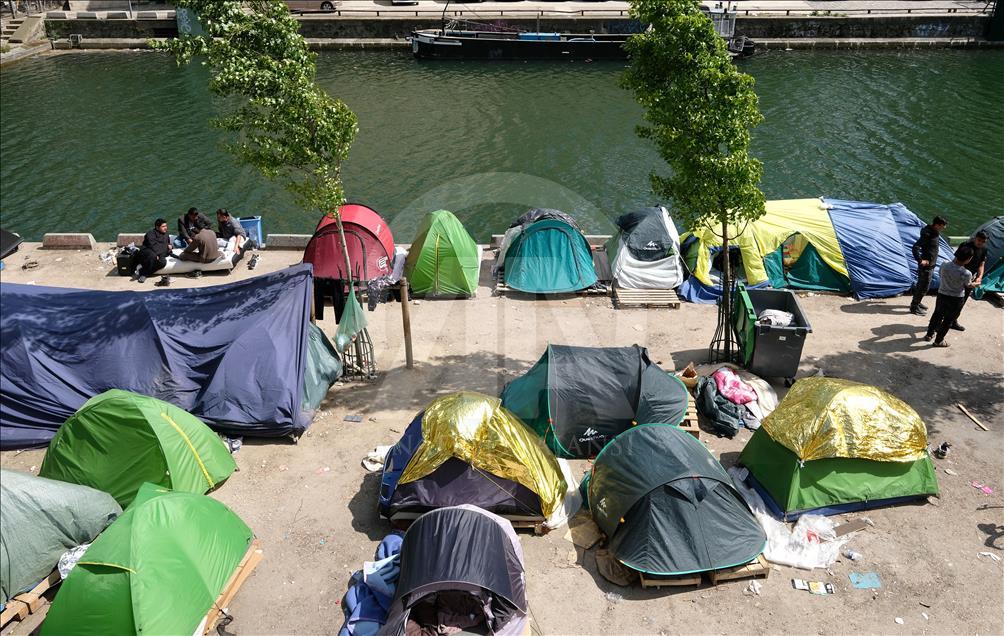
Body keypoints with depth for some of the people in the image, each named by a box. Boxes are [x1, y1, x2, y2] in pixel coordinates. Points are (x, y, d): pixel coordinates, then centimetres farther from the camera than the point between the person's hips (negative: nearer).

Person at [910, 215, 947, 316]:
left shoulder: (935, 233, 5)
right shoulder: (927, 234, -23)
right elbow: (915, 247, -31)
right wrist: (920, 260, -27)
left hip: (931, 265, 9)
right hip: (926, 266, -9)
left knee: (921, 285, 21)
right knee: (923, 287, -1)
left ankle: (916, 302, 36)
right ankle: (914, 307, 9)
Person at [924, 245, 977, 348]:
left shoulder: (944, 266, -17)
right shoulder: (966, 274, -26)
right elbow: (968, 285, -6)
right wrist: (975, 285, 17)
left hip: (942, 294, 4)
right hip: (956, 299, -4)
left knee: (937, 315, 24)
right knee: (948, 320, 14)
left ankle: (929, 334, 39)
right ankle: (939, 340, 25)